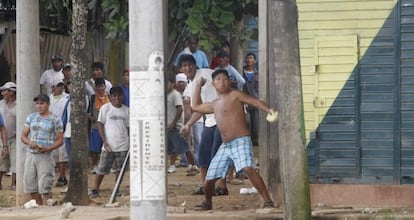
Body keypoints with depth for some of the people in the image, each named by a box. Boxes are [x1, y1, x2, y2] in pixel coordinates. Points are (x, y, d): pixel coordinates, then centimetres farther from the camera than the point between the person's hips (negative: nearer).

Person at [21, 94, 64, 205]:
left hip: (45, 156, -5)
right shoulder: (31, 117, 11)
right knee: (30, 184, 7)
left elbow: (60, 140, -1)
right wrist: (30, 143, -11)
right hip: (30, 154, 5)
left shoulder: (55, 120, 0)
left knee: (45, 187, -8)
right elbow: (23, 136, 11)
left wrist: (47, 148, -18)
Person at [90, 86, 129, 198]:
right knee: (101, 169, -2)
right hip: (109, 145, -3)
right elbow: (100, 124, -1)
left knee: (120, 168, 7)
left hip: (123, 145, 3)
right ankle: (95, 190, 7)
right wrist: (104, 141, -9)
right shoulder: (105, 108, -1)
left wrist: (131, 142, 5)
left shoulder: (126, 110, 8)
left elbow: (129, 127, 12)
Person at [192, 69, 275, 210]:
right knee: (209, 178, 7)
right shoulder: (215, 105, 20)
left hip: (241, 141, -7)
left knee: (248, 168, -31)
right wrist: (198, 86, 34)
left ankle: (267, 200, -29)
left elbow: (255, 102, -10)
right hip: (225, 146, 7)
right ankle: (207, 202, 33)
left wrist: (268, 110, -28)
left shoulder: (235, 95, 0)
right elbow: (196, 106, 36)